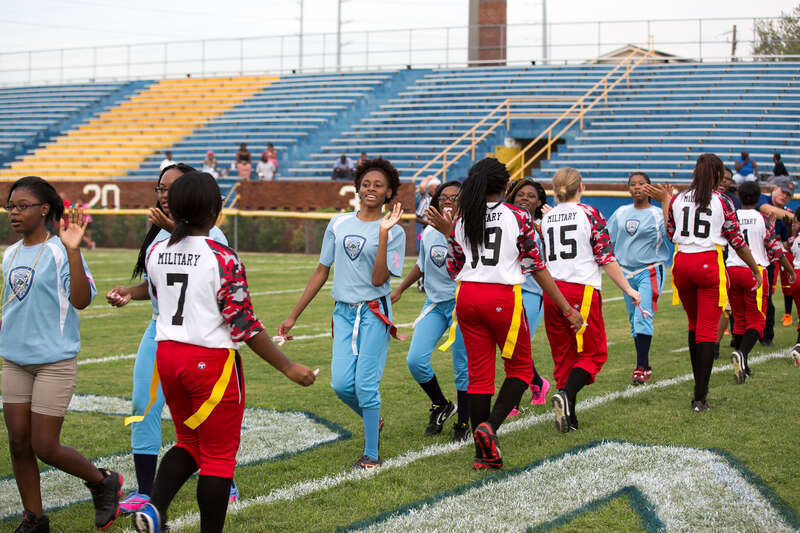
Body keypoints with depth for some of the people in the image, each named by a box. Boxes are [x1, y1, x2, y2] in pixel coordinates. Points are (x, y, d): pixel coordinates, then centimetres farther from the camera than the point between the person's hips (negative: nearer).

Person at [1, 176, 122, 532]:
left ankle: (103, 482, 21)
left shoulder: (60, 251, -11)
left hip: (54, 361, -7)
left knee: (45, 448, -4)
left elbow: (81, 301, -22)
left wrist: (73, 251, -29)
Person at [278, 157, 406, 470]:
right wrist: (293, 316, 13)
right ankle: (373, 419, 27)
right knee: (341, 383, -5)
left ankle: (371, 454, 7)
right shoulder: (339, 223, 9)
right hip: (343, 312, 4)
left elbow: (378, 279, -13)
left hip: (374, 312, -4)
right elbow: (321, 272, 14)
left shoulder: (393, 231, -2)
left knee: (365, 384, -7)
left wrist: (383, 234, -18)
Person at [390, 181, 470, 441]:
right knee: (415, 360, -6)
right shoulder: (429, 233, 5)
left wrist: (449, 232, -38)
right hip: (434, 304, 5)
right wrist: (399, 289, 26)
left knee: (463, 367, 1)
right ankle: (441, 406, 19)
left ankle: (463, 423, 21)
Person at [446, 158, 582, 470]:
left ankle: (483, 454, 11)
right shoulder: (518, 218, -3)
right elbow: (537, 267, -3)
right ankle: (490, 426, -10)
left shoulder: (461, 220, 6)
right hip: (503, 298, -4)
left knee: (478, 373, 9)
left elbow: (453, 269, 10)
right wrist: (567, 309, 2)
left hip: (467, 297, 4)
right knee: (520, 368, 12)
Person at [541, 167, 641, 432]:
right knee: (592, 353, 4)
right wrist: (628, 290, -2)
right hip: (582, 289, -5)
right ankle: (566, 395, -20)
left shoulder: (546, 218, 9)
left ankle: (569, 418, 9)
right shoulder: (590, 214, -4)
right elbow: (606, 258, -7)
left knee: (563, 354, 12)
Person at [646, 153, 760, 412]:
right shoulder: (722, 202, -3)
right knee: (707, 330, -3)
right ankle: (700, 397, -7)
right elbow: (737, 241, 0)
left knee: (694, 325, 20)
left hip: (682, 262, 4)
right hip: (709, 264, -4)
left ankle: (699, 386, 23)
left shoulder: (677, 200, 5)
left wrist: (665, 201, 29)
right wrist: (756, 270, 11)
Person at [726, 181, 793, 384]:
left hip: (732, 270, 4)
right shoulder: (762, 219, -4)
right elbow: (775, 249, -3)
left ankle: (742, 367, 15)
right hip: (755, 271, -3)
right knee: (756, 320, -1)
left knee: (739, 319, 14)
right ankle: (741, 353, -28)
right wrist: (790, 271, 10)